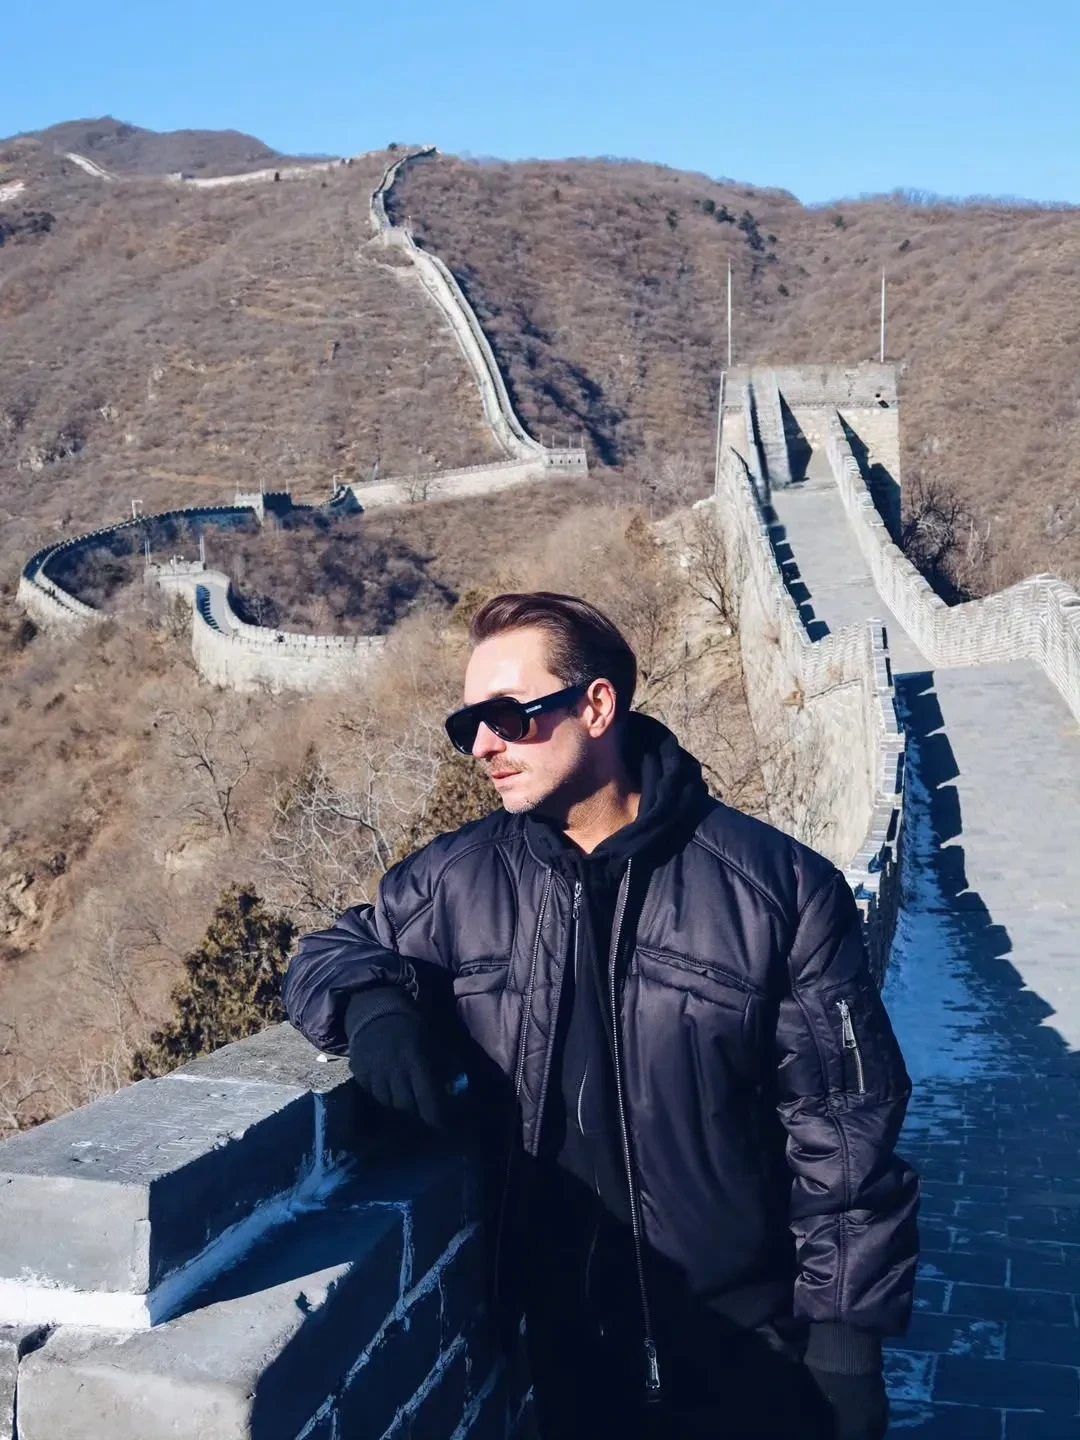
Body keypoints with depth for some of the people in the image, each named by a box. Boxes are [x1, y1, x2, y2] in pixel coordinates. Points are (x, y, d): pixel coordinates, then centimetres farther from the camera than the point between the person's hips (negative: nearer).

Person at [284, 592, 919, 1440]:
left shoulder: (778, 888, -12)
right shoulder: (457, 883, -3)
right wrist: (374, 1004, -14)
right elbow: (333, 953, 9)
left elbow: (841, 1133, -8)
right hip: (565, 1343, 3)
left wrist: (845, 1336, -7)